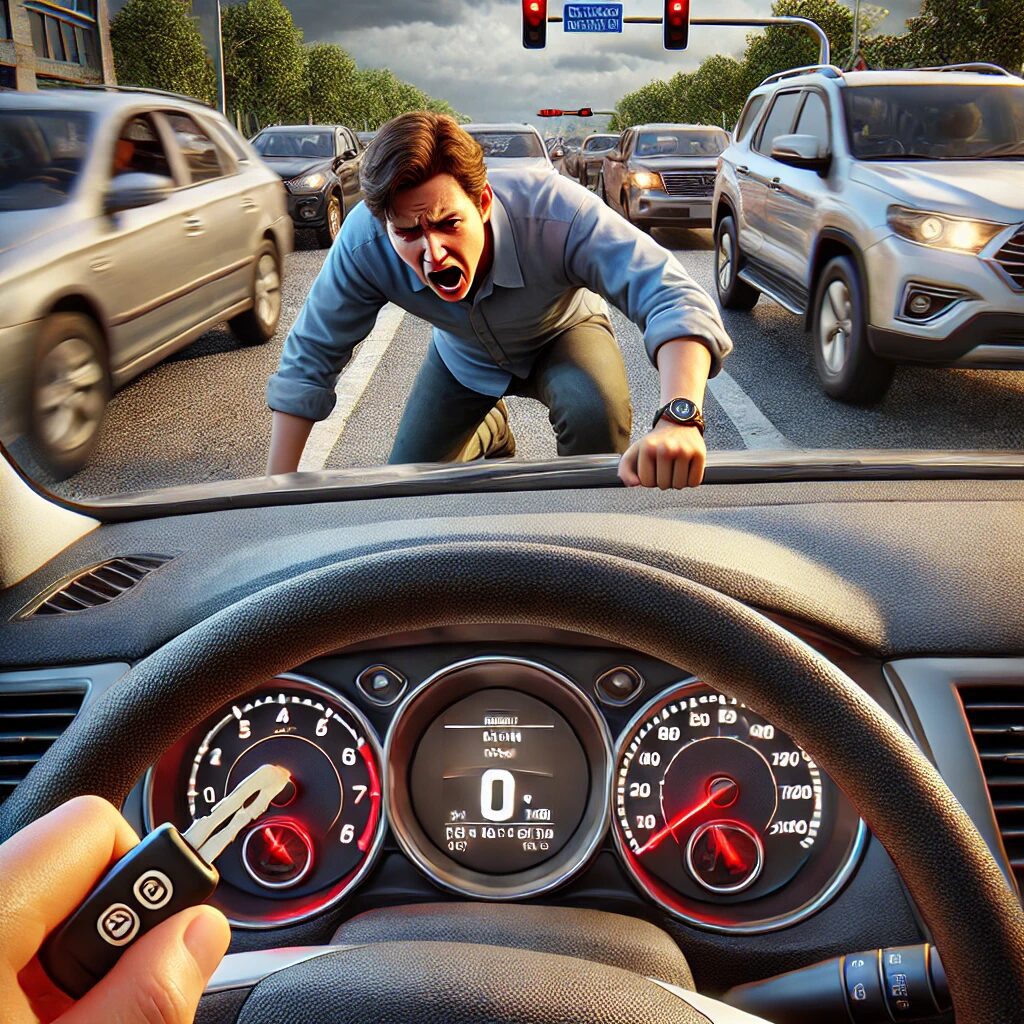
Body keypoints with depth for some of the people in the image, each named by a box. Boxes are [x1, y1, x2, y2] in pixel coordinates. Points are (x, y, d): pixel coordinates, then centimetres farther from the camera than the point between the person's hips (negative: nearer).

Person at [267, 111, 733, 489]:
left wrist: (678, 417, -72)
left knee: (598, 412, -36)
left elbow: (672, 295, -52)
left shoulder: (554, 211, -43)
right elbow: (311, 356, -22)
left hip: (561, 332, -2)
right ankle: (489, 433, 35)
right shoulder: (364, 244, -35)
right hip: (465, 355, 3)